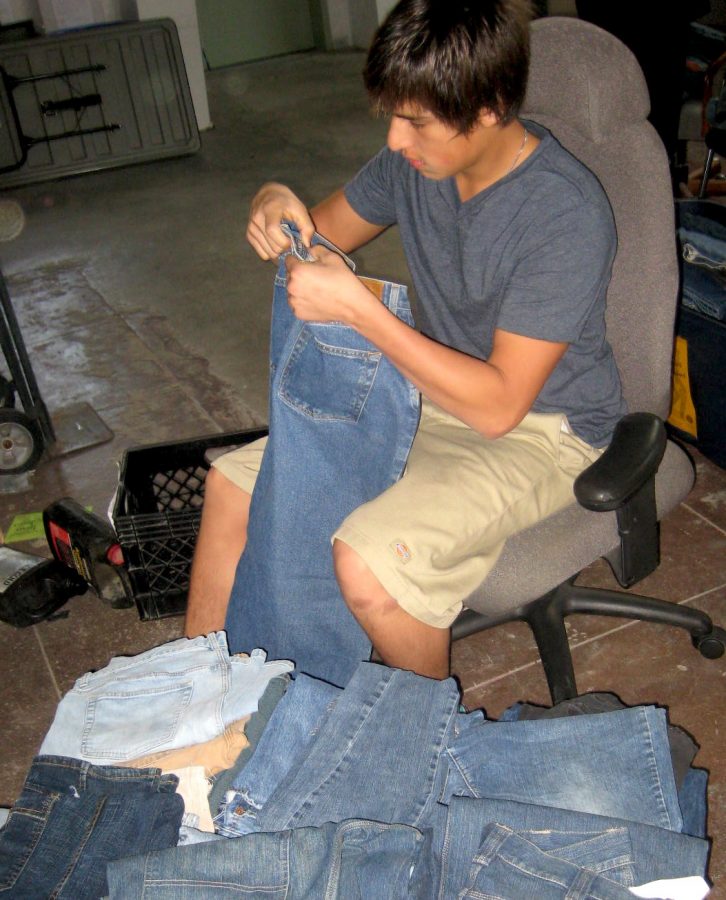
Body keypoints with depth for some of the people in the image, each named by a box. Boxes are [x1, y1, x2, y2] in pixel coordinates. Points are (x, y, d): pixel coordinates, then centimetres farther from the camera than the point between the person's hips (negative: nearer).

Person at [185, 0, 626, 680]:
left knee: (368, 559, -30)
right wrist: (277, 206, -13)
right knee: (233, 482, 1)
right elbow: (328, 233, 12)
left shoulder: (567, 215, -27)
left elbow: (498, 404, -28)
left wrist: (356, 307, -31)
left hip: (542, 430, -7)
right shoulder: (418, 157, -5)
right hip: (435, 394, 8)